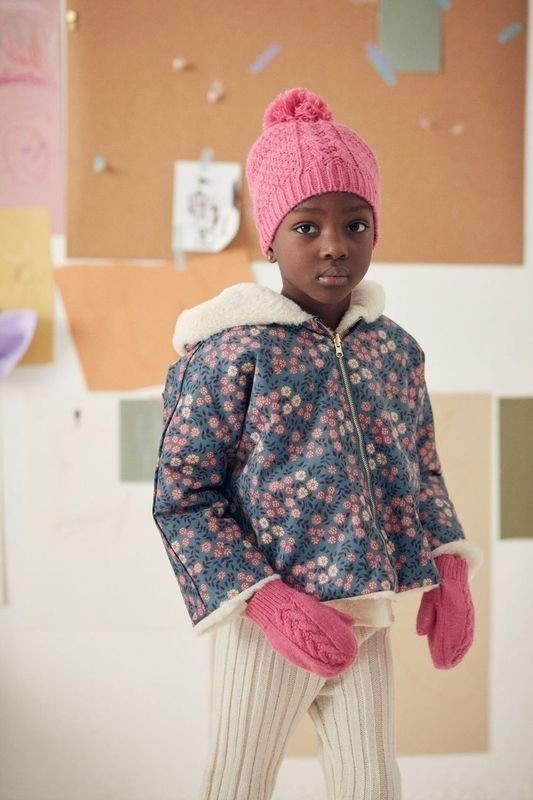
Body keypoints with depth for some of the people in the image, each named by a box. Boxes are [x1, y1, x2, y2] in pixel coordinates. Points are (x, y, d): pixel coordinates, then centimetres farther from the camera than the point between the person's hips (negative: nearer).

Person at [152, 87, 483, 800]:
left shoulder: (397, 351, 4)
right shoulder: (234, 353, -13)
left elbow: (423, 468, 15)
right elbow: (181, 497, -12)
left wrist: (450, 568, 1)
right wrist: (270, 603, -20)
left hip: (368, 622, 5)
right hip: (270, 623, -4)